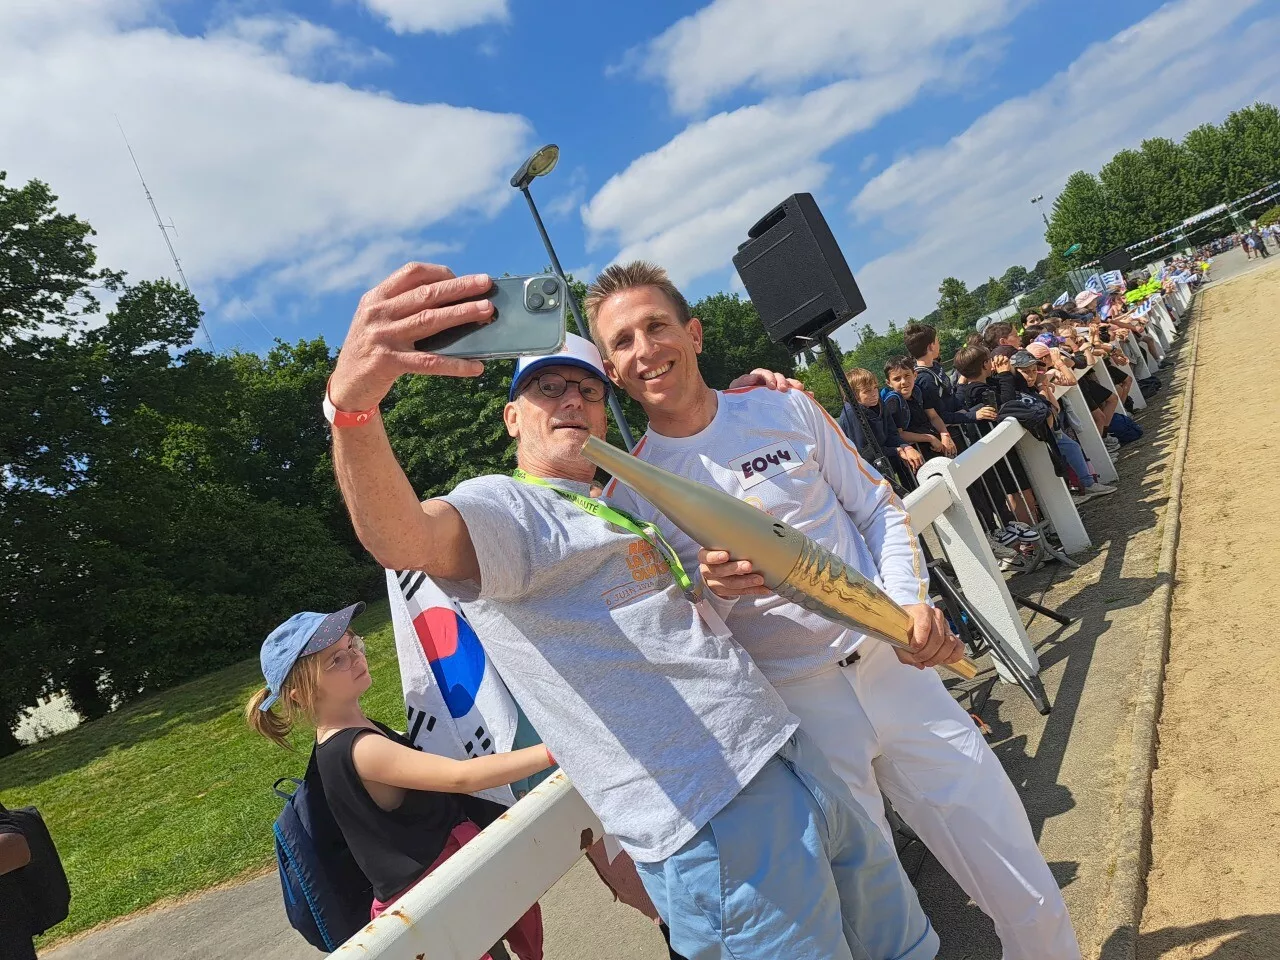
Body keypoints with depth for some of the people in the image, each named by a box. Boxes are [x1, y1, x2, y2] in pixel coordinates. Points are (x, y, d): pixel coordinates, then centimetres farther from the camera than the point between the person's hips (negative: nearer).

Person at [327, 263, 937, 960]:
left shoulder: (621, 505, 18)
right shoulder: (504, 507, -9)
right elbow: (400, 537, -30)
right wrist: (352, 403, -52)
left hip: (789, 762, 9)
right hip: (719, 817, -9)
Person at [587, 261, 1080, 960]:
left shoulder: (785, 409, 2)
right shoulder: (626, 495, -4)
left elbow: (877, 508, 8)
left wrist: (911, 601, -9)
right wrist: (707, 590, -22)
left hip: (891, 664, 3)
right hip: (792, 711, -2)